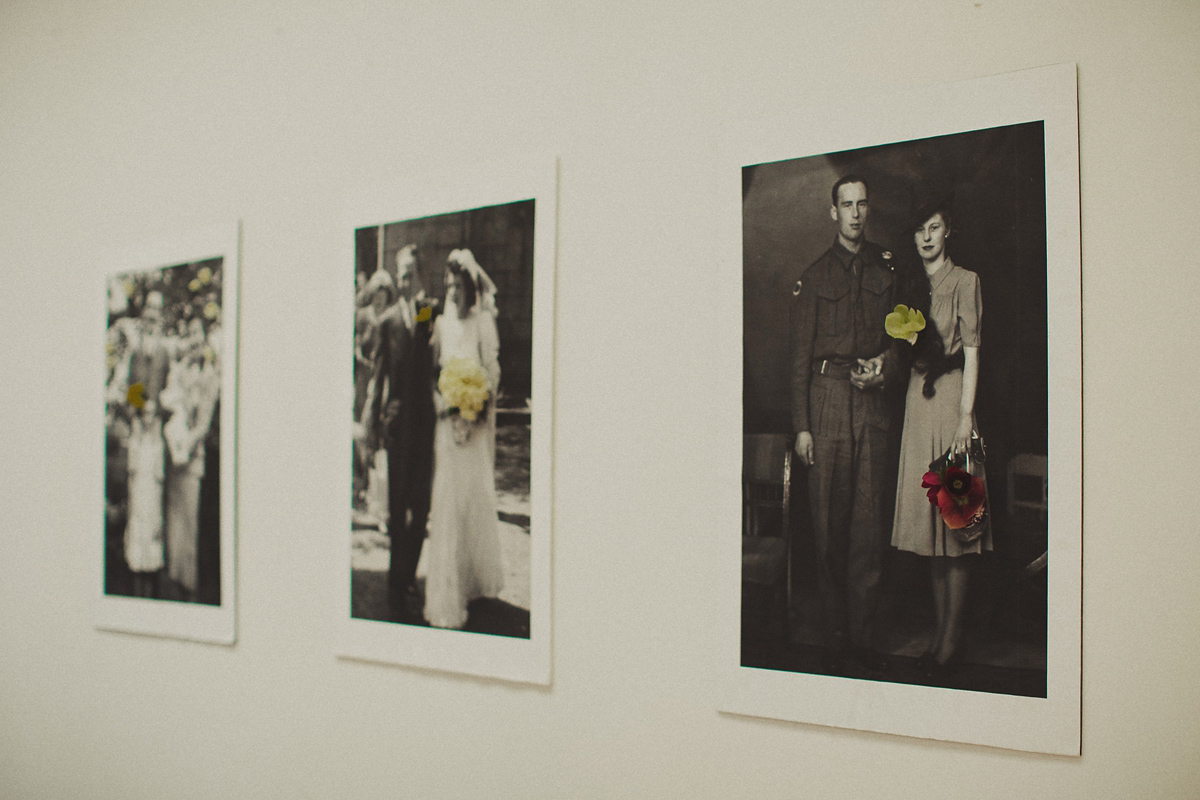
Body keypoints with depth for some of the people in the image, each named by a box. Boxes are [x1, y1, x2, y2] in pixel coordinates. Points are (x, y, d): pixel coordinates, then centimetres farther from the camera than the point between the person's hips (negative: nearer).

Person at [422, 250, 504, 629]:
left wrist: (477, 406, -13)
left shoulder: (483, 322, 0)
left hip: (475, 424, -2)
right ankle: (447, 592, 8)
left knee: (477, 498, 2)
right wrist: (442, 402, -6)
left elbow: (493, 370, -2)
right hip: (447, 423, 2)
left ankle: (479, 579, 14)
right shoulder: (441, 324, 9)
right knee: (446, 502, 2)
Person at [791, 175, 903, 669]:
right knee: (829, 522, -1)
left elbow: (899, 336, 18)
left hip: (872, 401, 2)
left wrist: (886, 366, -5)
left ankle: (862, 633, 9)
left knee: (869, 521, 0)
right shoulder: (814, 277, 6)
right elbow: (800, 355, 3)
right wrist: (801, 426, -3)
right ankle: (835, 634, 7)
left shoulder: (886, 270, 13)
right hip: (827, 400, -2)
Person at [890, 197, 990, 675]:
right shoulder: (909, 283, 15)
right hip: (916, 398, 6)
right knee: (927, 515, 6)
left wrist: (966, 415, -12)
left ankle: (952, 636, -2)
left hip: (950, 396, -6)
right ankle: (939, 630, 11)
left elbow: (972, 352, -6)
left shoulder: (964, 281, -2)